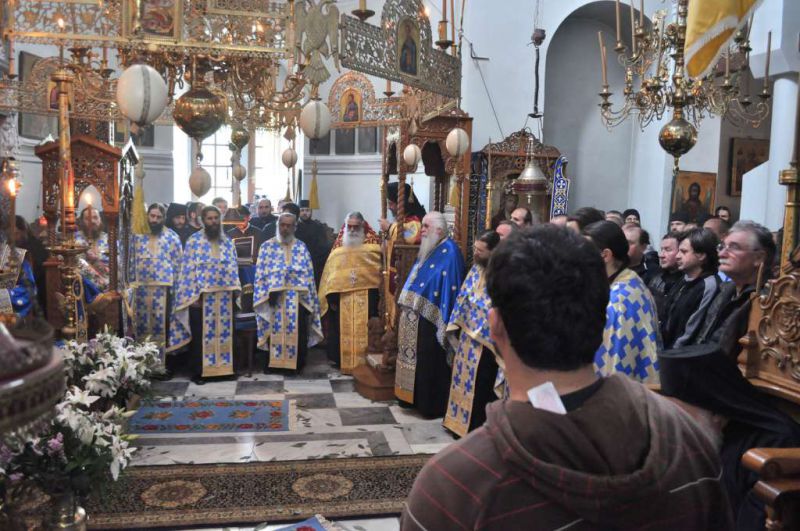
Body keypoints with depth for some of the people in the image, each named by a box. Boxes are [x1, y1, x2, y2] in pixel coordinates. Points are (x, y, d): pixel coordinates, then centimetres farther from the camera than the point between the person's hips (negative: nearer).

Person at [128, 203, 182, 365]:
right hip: (140, 286, 3)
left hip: (163, 287, -2)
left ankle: (159, 363, 7)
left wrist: (174, 285, -4)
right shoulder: (137, 235, 8)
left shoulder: (172, 236, 1)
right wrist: (131, 283, 4)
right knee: (140, 325, 7)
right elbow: (131, 260, 10)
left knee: (159, 326, -1)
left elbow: (178, 262, 1)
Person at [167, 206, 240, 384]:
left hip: (224, 297, 4)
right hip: (202, 296, -4)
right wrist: (192, 296, -13)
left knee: (223, 333, 9)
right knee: (201, 335, 2)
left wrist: (235, 290, 5)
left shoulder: (227, 242, 10)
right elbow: (188, 269, -7)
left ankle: (222, 367, 19)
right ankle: (199, 372, 11)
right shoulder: (194, 241, -4)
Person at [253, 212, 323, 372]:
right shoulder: (267, 247, 6)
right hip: (275, 297, -1)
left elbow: (309, 275, 8)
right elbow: (260, 275, 0)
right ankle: (273, 362, 11)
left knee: (298, 332, 1)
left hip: (297, 298, 1)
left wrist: (309, 299, 2)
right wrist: (268, 293, -13)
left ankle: (297, 363, 12)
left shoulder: (301, 248, 10)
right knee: (276, 330, 0)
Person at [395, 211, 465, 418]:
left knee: (430, 363, 0)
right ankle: (415, 398, 28)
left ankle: (433, 405, 11)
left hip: (431, 318, -9)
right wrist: (404, 302, 16)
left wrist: (445, 319, -21)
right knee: (416, 360, 16)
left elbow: (450, 287, -19)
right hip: (416, 316, 9)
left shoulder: (449, 252, -15)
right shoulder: (428, 249, 13)